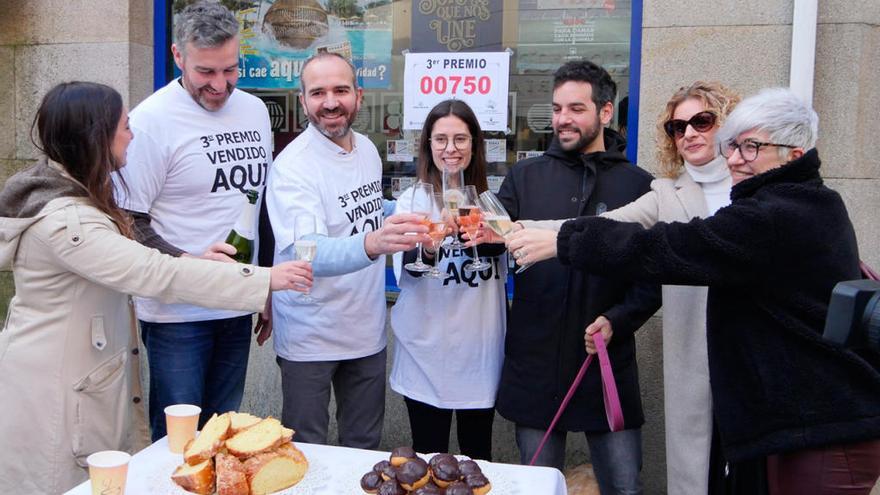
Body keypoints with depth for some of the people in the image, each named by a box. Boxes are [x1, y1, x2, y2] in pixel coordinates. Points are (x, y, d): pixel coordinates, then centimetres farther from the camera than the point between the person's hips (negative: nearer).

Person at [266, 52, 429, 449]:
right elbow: (304, 253, -36)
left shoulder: (367, 149, 3)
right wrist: (371, 244, -52)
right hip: (309, 337, -6)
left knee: (365, 445, 21)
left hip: (367, 327, 6)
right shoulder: (292, 165, -20)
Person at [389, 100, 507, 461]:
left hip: (481, 347, 2)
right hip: (427, 349, -2)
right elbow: (406, 269, -14)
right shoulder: (412, 200, -2)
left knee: (477, 457, 14)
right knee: (428, 457, 8)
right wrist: (427, 247, -35)